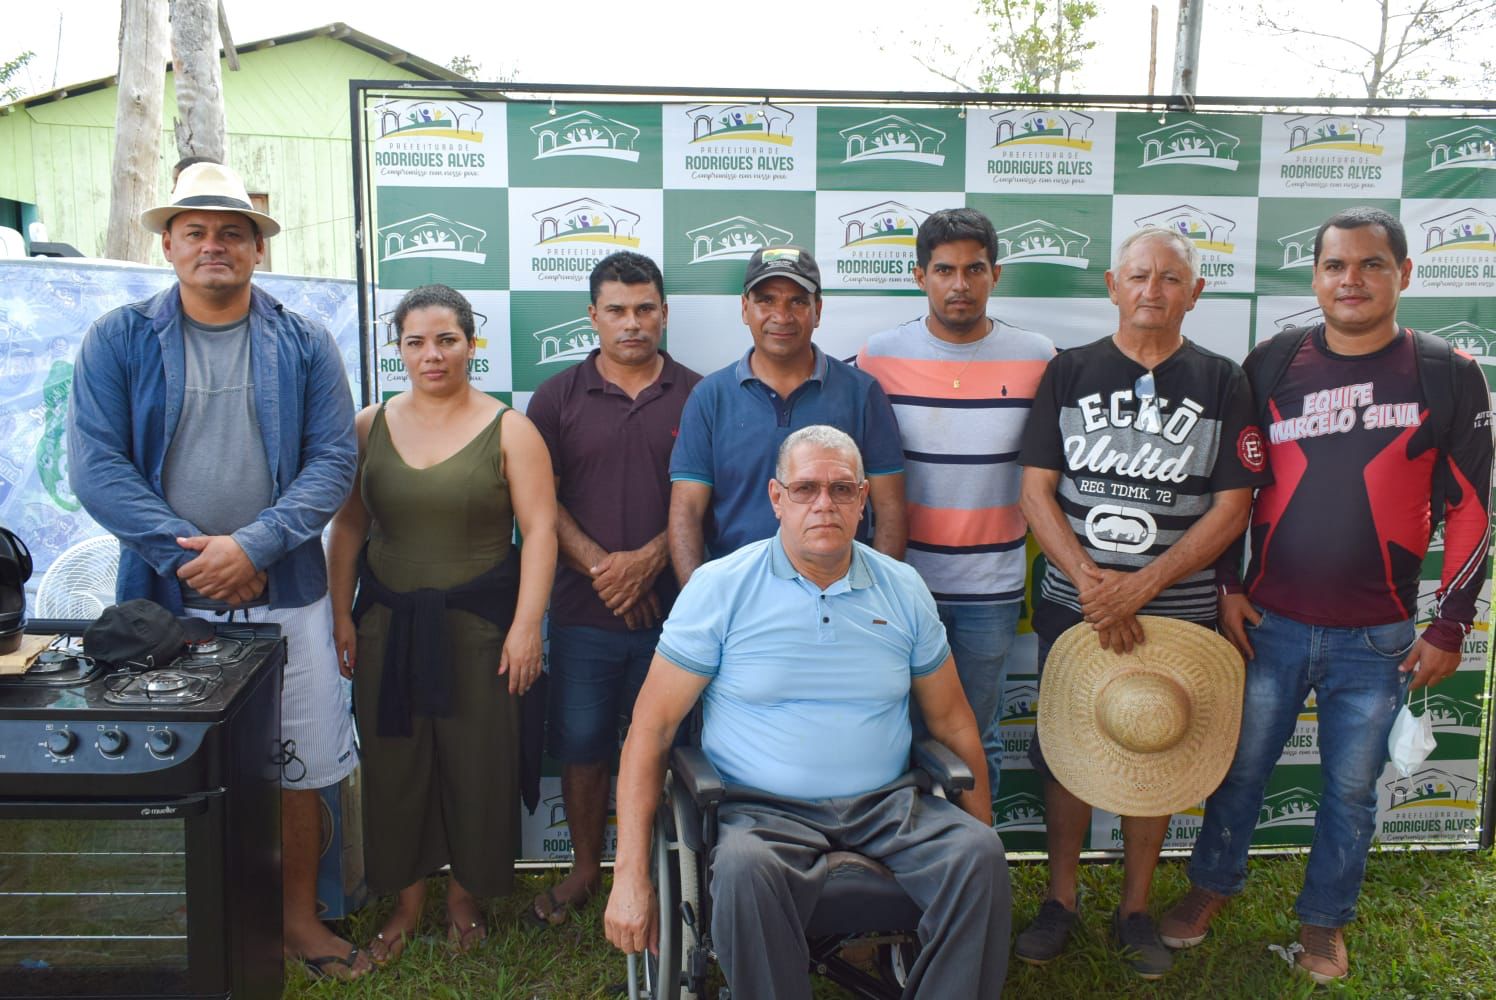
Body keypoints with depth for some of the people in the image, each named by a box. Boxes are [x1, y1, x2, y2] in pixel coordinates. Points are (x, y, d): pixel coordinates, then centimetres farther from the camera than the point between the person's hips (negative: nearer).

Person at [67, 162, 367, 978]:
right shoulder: (119, 340, 3)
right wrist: (189, 553, -15)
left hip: (284, 595, 1)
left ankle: (299, 917, 28)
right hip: (166, 596, 0)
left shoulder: (304, 345, 4)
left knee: (299, 767, 9)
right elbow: (94, 463, -5)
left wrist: (252, 547, -16)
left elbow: (333, 459, -4)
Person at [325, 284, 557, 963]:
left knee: (477, 764, 6)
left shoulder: (508, 430, -4)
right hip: (387, 621, 3)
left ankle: (465, 895, 28)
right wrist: (341, 615, 3)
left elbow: (539, 530, -8)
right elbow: (348, 526, 8)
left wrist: (526, 625, -13)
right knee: (394, 763, 9)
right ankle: (407, 900, 29)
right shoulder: (370, 427, 6)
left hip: (478, 623, -2)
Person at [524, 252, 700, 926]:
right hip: (584, 609, 1)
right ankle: (585, 870, 30)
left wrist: (648, 558, -14)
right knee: (582, 744, 10)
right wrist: (601, 566, -11)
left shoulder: (696, 396, 3)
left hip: (672, 606, -1)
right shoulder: (558, 397, 5)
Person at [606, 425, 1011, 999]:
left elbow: (952, 722, 17)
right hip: (764, 810, -3)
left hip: (886, 806, 3)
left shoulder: (903, 590, 8)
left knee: (979, 853, -23)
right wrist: (631, 874, -10)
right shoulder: (721, 587, -2)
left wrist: (981, 829, 10)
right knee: (745, 870, -34)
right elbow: (651, 729, -4)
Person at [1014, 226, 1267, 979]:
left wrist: (1141, 586, -14)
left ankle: (1135, 909, 28)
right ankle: (1061, 900, 27)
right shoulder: (1069, 372, 2)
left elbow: (1232, 509, -4)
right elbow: (1036, 491, -3)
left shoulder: (1221, 383, 1)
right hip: (1073, 605, 0)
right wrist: (1092, 585, -13)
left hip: (1177, 612, 0)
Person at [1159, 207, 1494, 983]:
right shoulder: (1272, 364, -1)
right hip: (1268, 624, 1)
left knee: (1351, 789, 13)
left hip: (1378, 639, 0)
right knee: (1240, 767, 14)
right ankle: (1213, 884, 37)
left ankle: (1324, 919, 34)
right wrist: (1227, 588, 0)